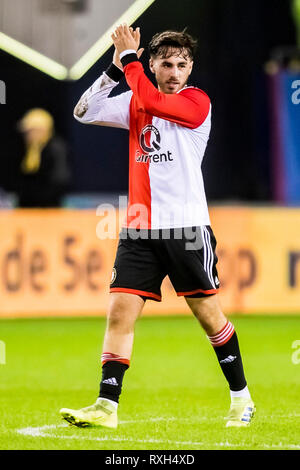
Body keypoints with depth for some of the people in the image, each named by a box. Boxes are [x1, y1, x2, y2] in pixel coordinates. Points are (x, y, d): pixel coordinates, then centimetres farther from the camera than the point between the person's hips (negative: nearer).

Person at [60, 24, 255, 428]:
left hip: (187, 227, -4)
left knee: (208, 312, 2)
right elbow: (84, 112, 2)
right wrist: (116, 66, -7)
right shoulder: (135, 103, 11)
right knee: (120, 311, -6)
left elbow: (151, 101, -20)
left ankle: (241, 397, 17)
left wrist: (129, 57, -10)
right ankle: (107, 406, -7)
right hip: (139, 229, 4)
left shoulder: (197, 102, -4)